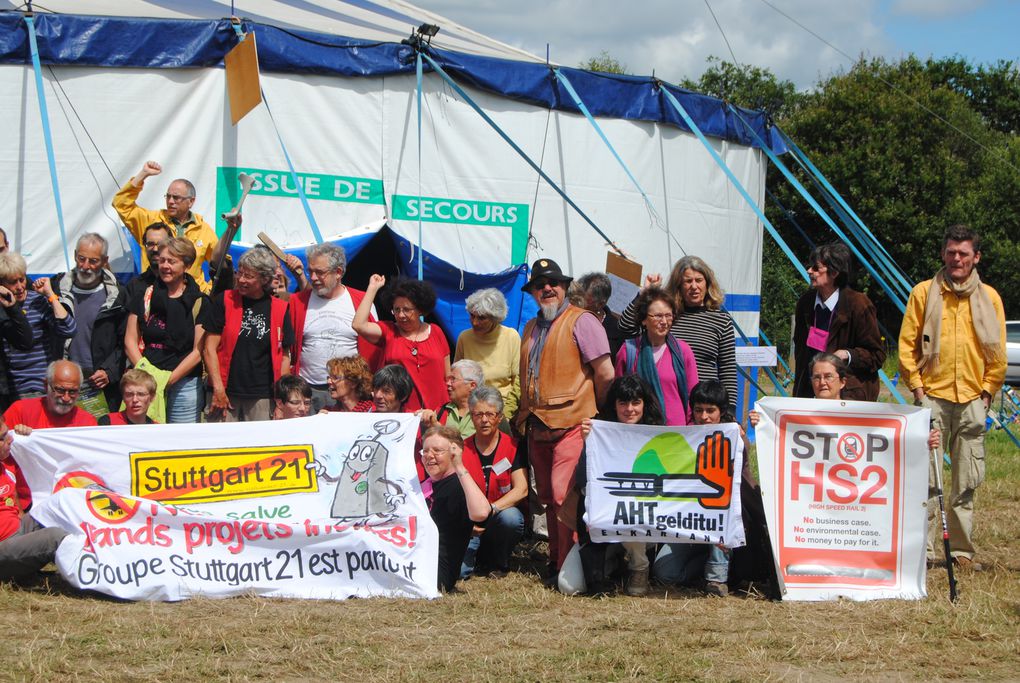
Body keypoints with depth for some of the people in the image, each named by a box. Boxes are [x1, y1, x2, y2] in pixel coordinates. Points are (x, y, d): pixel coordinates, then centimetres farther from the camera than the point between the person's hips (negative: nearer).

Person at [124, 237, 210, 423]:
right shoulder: (145, 296, 10)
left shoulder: (199, 303, 2)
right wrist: (145, 372, -8)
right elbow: (130, 341, 8)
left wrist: (169, 380, -10)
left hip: (184, 383, -2)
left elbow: (198, 352, -2)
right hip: (145, 382, 2)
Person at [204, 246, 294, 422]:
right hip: (226, 393, -1)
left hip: (262, 396, 1)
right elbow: (210, 348, 0)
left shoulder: (279, 309, 5)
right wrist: (218, 388, -7)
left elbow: (284, 356, 10)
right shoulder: (224, 301, 2)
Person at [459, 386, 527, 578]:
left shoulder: (513, 447, -2)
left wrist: (491, 510, -26)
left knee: (511, 518, -36)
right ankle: (477, 557, 12)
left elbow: (521, 490, -12)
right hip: (468, 525, 0)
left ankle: (498, 563, -5)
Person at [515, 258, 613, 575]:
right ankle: (556, 559, 17)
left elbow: (605, 373, -8)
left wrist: (596, 414, 0)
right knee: (548, 498, 10)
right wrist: (524, 417, 18)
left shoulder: (581, 321, -4)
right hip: (537, 427, 8)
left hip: (572, 426, -8)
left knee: (564, 494, -16)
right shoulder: (530, 328, 19)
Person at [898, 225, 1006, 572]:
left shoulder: (989, 297, 9)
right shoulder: (924, 292, 4)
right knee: (926, 478, -6)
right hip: (932, 396, -2)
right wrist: (916, 386, -3)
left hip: (973, 400, 2)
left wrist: (987, 391, 5)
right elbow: (907, 344, 4)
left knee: (967, 481, 5)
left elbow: (997, 352, 12)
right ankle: (922, 549, -3)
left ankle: (962, 550, 11)